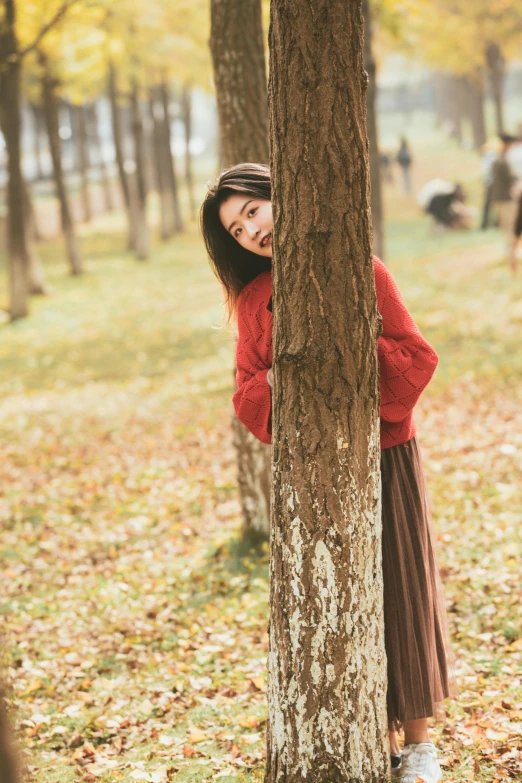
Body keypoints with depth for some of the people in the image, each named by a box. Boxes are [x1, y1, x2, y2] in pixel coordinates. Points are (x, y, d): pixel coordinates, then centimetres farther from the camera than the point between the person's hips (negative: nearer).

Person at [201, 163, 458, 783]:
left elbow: (416, 355, -7)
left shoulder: (360, 269, -4)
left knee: (400, 588, 5)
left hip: (385, 457, -2)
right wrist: (276, 381, -19)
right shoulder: (254, 298, 4)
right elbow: (247, 391, 3)